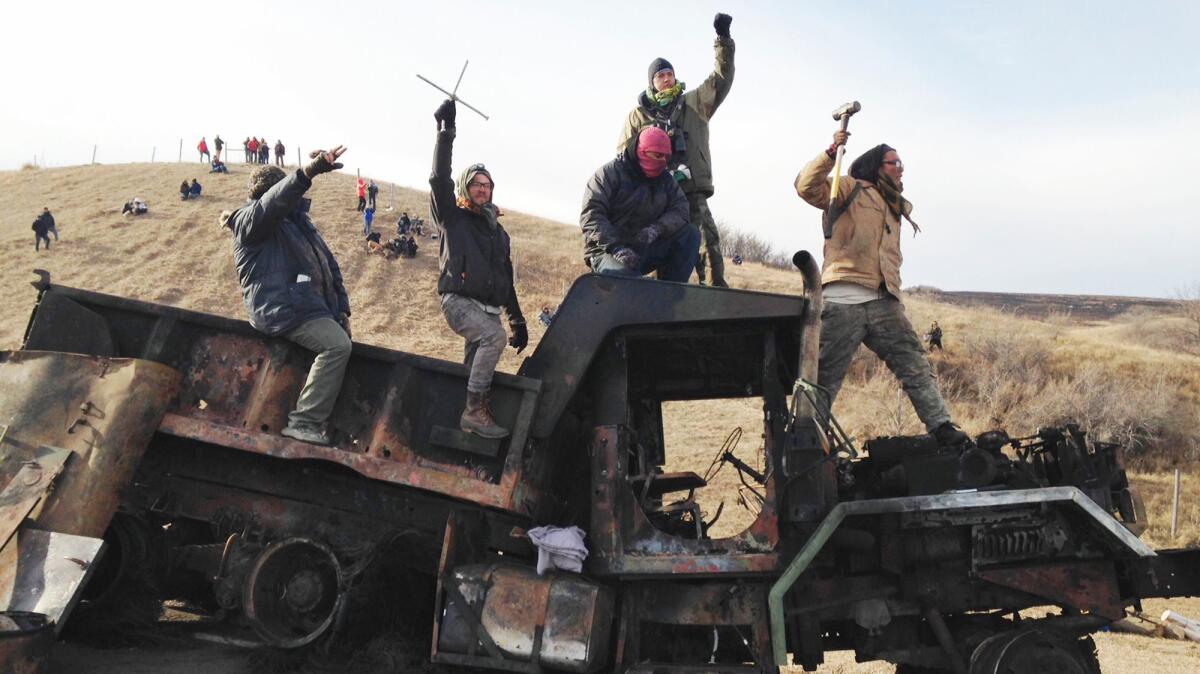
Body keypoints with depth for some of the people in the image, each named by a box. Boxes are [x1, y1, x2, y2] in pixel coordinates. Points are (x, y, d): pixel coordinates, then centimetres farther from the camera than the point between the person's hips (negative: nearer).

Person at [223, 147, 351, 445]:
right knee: (337, 345, -25)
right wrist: (307, 173, -44)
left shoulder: (299, 220, 22)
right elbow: (273, 203, -28)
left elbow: (328, 262, 20)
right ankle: (305, 422, -23)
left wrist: (342, 309, 11)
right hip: (283, 309, -9)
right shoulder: (249, 220, -3)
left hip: (312, 305, 9)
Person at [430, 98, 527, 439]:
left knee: (476, 367, 3)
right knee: (494, 336, -29)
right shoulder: (453, 218, 7)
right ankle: (475, 410, -30)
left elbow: (506, 282, 25)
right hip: (459, 301, -6)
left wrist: (518, 322, 22)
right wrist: (446, 132, -13)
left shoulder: (498, 232, 22)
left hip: (489, 308, 6)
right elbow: (439, 178, -10)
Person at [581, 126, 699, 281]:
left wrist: (657, 228, -22)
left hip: (646, 248, 7)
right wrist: (615, 247, -29)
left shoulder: (665, 179, 13)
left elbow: (680, 210, 0)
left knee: (691, 235, -9)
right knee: (624, 275, -40)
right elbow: (591, 215, -15)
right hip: (608, 250, -6)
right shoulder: (610, 173, -6)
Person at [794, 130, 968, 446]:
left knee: (914, 364, -3)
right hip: (844, 300, -6)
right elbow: (808, 187, -8)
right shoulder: (852, 189, 8)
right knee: (825, 376, -4)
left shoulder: (895, 207, 30)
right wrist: (832, 152, -17)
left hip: (883, 302, 7)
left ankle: (942, 427, -3)